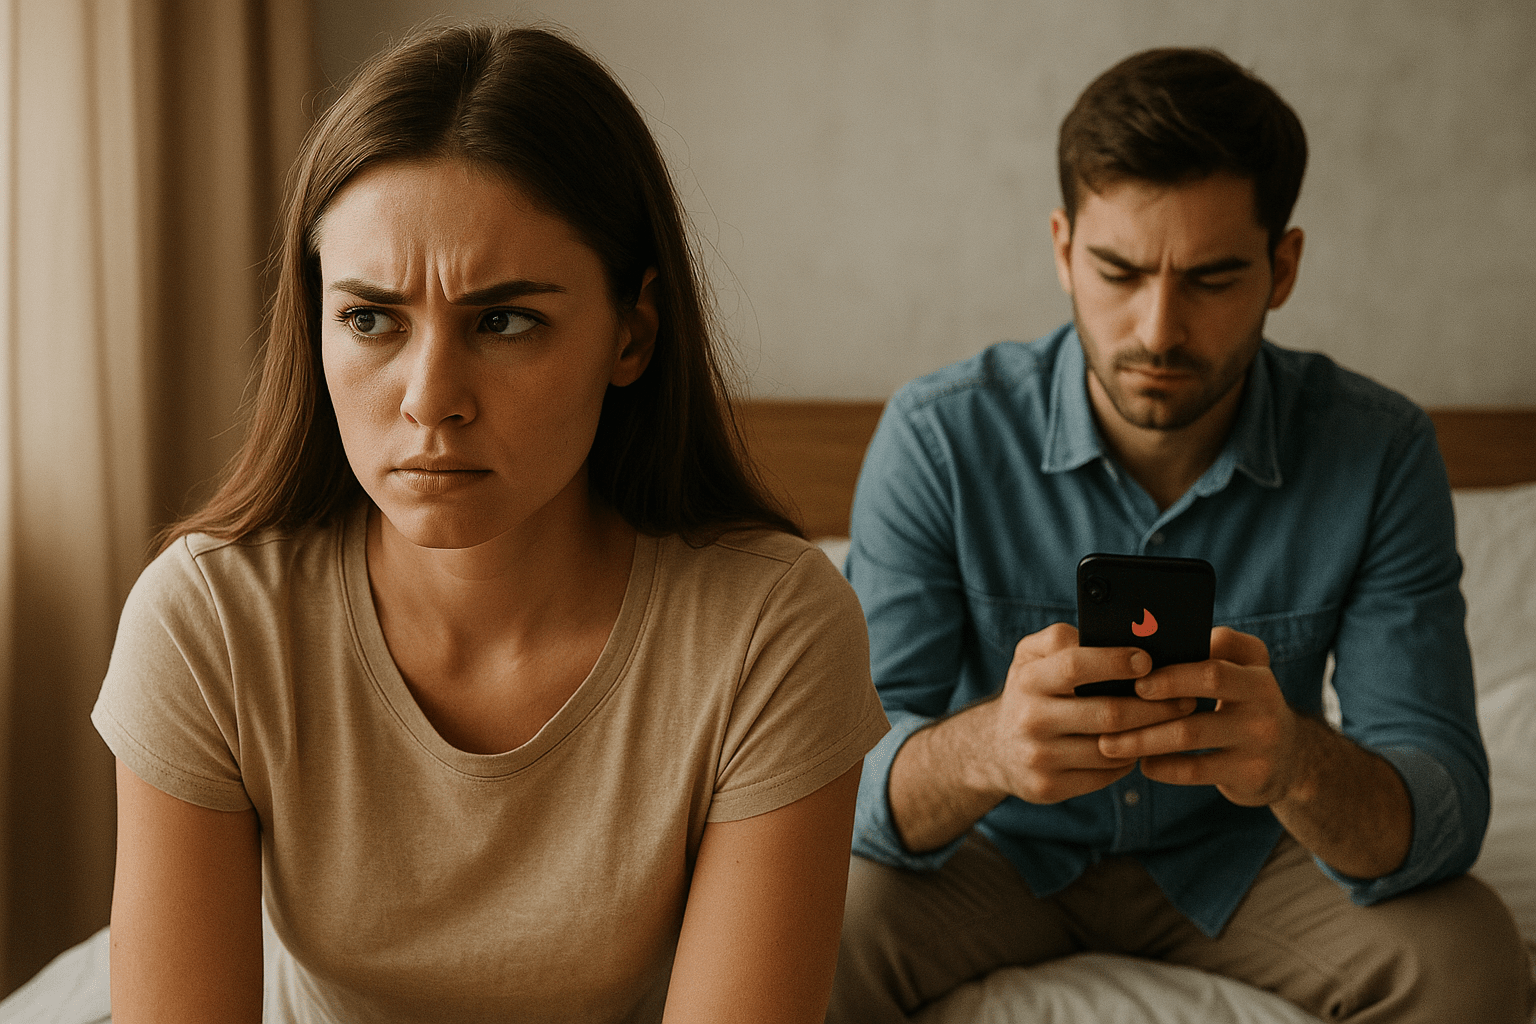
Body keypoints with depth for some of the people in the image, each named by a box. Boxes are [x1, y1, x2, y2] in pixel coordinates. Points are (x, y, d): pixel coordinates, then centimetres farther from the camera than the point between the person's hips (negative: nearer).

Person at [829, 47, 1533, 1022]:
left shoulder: (1380, 454, -18)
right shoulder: (939, 437, -22)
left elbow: (1444, 813, -22)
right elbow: (856, 785, -24)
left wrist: (1298, 762, -47)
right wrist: (984, 748, -49)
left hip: (1238, 850, 2)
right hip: (999, 845, -2)